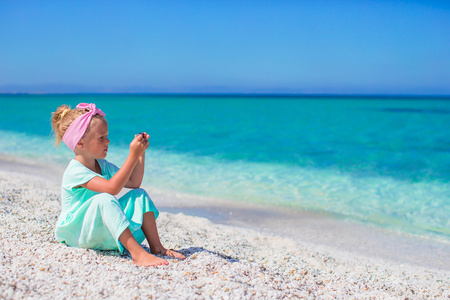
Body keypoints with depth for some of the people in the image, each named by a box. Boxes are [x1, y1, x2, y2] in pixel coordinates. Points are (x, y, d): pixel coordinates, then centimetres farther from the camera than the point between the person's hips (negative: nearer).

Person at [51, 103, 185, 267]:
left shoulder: (103, 165, 10)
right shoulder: (75, 171, -20)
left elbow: (133, 183, 8)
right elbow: (112, 188, -33)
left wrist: (141, 153, -2)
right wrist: (133, 156, -33)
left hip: (104, 232, 8)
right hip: (78, 234, -8)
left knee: (139, 194, -6)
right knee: (104, 199, -37)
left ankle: (156, 247, -14)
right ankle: (136, 253, -45)